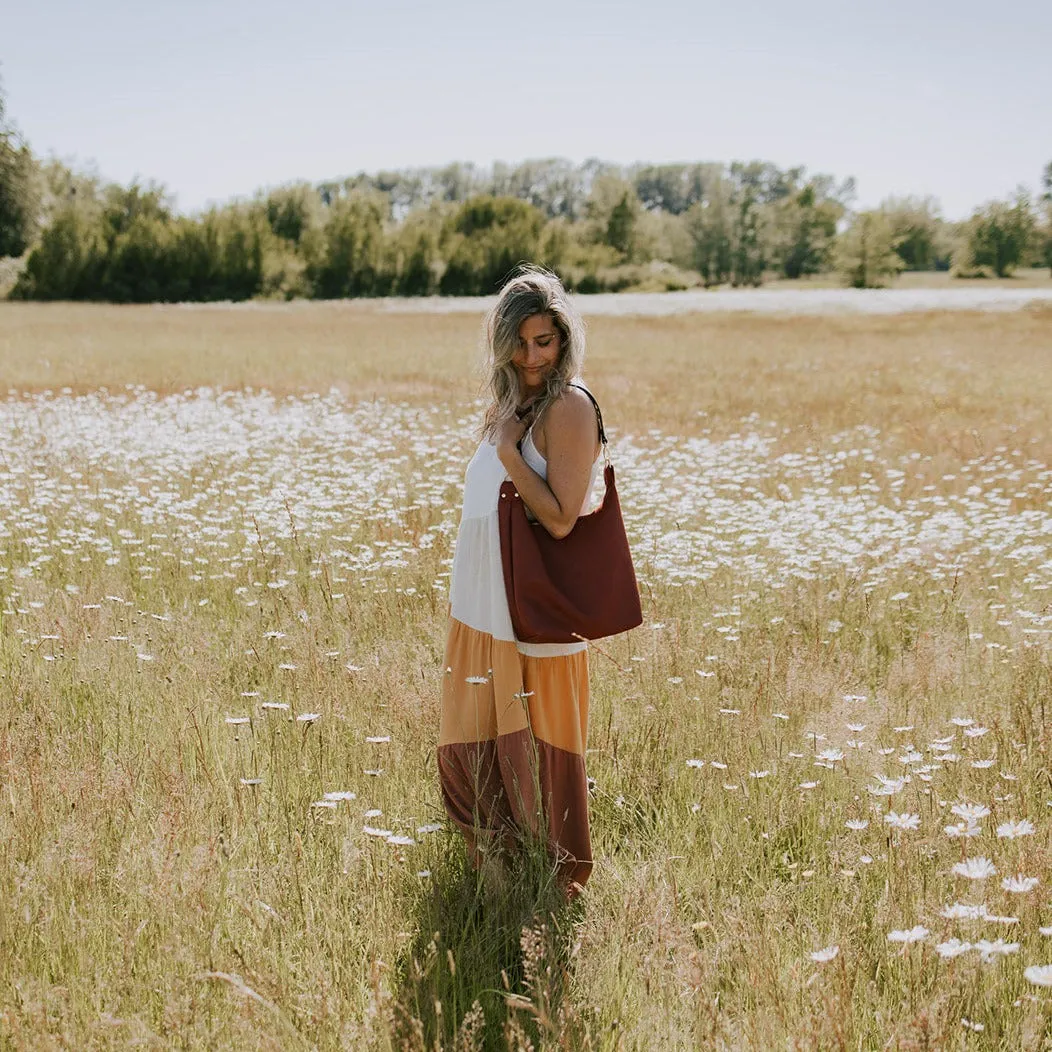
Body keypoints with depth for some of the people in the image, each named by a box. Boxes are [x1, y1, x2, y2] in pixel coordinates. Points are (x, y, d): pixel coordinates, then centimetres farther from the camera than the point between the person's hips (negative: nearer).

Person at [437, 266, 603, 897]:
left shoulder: (568, 407, -14)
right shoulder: (515, 403, 12)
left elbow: (561, 519, -20)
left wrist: (506, 450, -18)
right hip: (483, 609, 9)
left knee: (538, 754, 4)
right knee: (467, 753, 17)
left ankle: (564, 885, 21)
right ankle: (495, 869, 34)